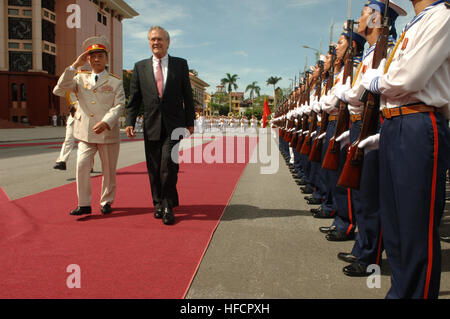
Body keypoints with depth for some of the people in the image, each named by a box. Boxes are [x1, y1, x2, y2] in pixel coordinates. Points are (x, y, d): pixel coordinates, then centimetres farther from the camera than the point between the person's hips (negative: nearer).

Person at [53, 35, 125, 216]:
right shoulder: (80, 79, 12)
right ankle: (84, 204, 2)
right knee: (82, 166, -9)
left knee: (109, 169, 7)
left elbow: (119, 106, -5)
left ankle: (106, 202, 23)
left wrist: (105, 122, -23)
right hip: (85, 133, 1)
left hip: (108, 133, -1)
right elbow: (58, 91, -2)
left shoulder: (115, 82, 6)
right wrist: (74, 66, -6)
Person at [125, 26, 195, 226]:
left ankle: (168, 206, 3)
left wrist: (190, 122, 5)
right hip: (151, 125, 2)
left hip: (174, 125, -2)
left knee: (169, 164, -12)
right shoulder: (140, 67, 10)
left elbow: (187, 95, 7)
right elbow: (134, 98, 8)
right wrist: (130, 122, -1)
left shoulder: (180, 64, 7)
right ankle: (158, 203, 24)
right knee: (154, 168, 7)